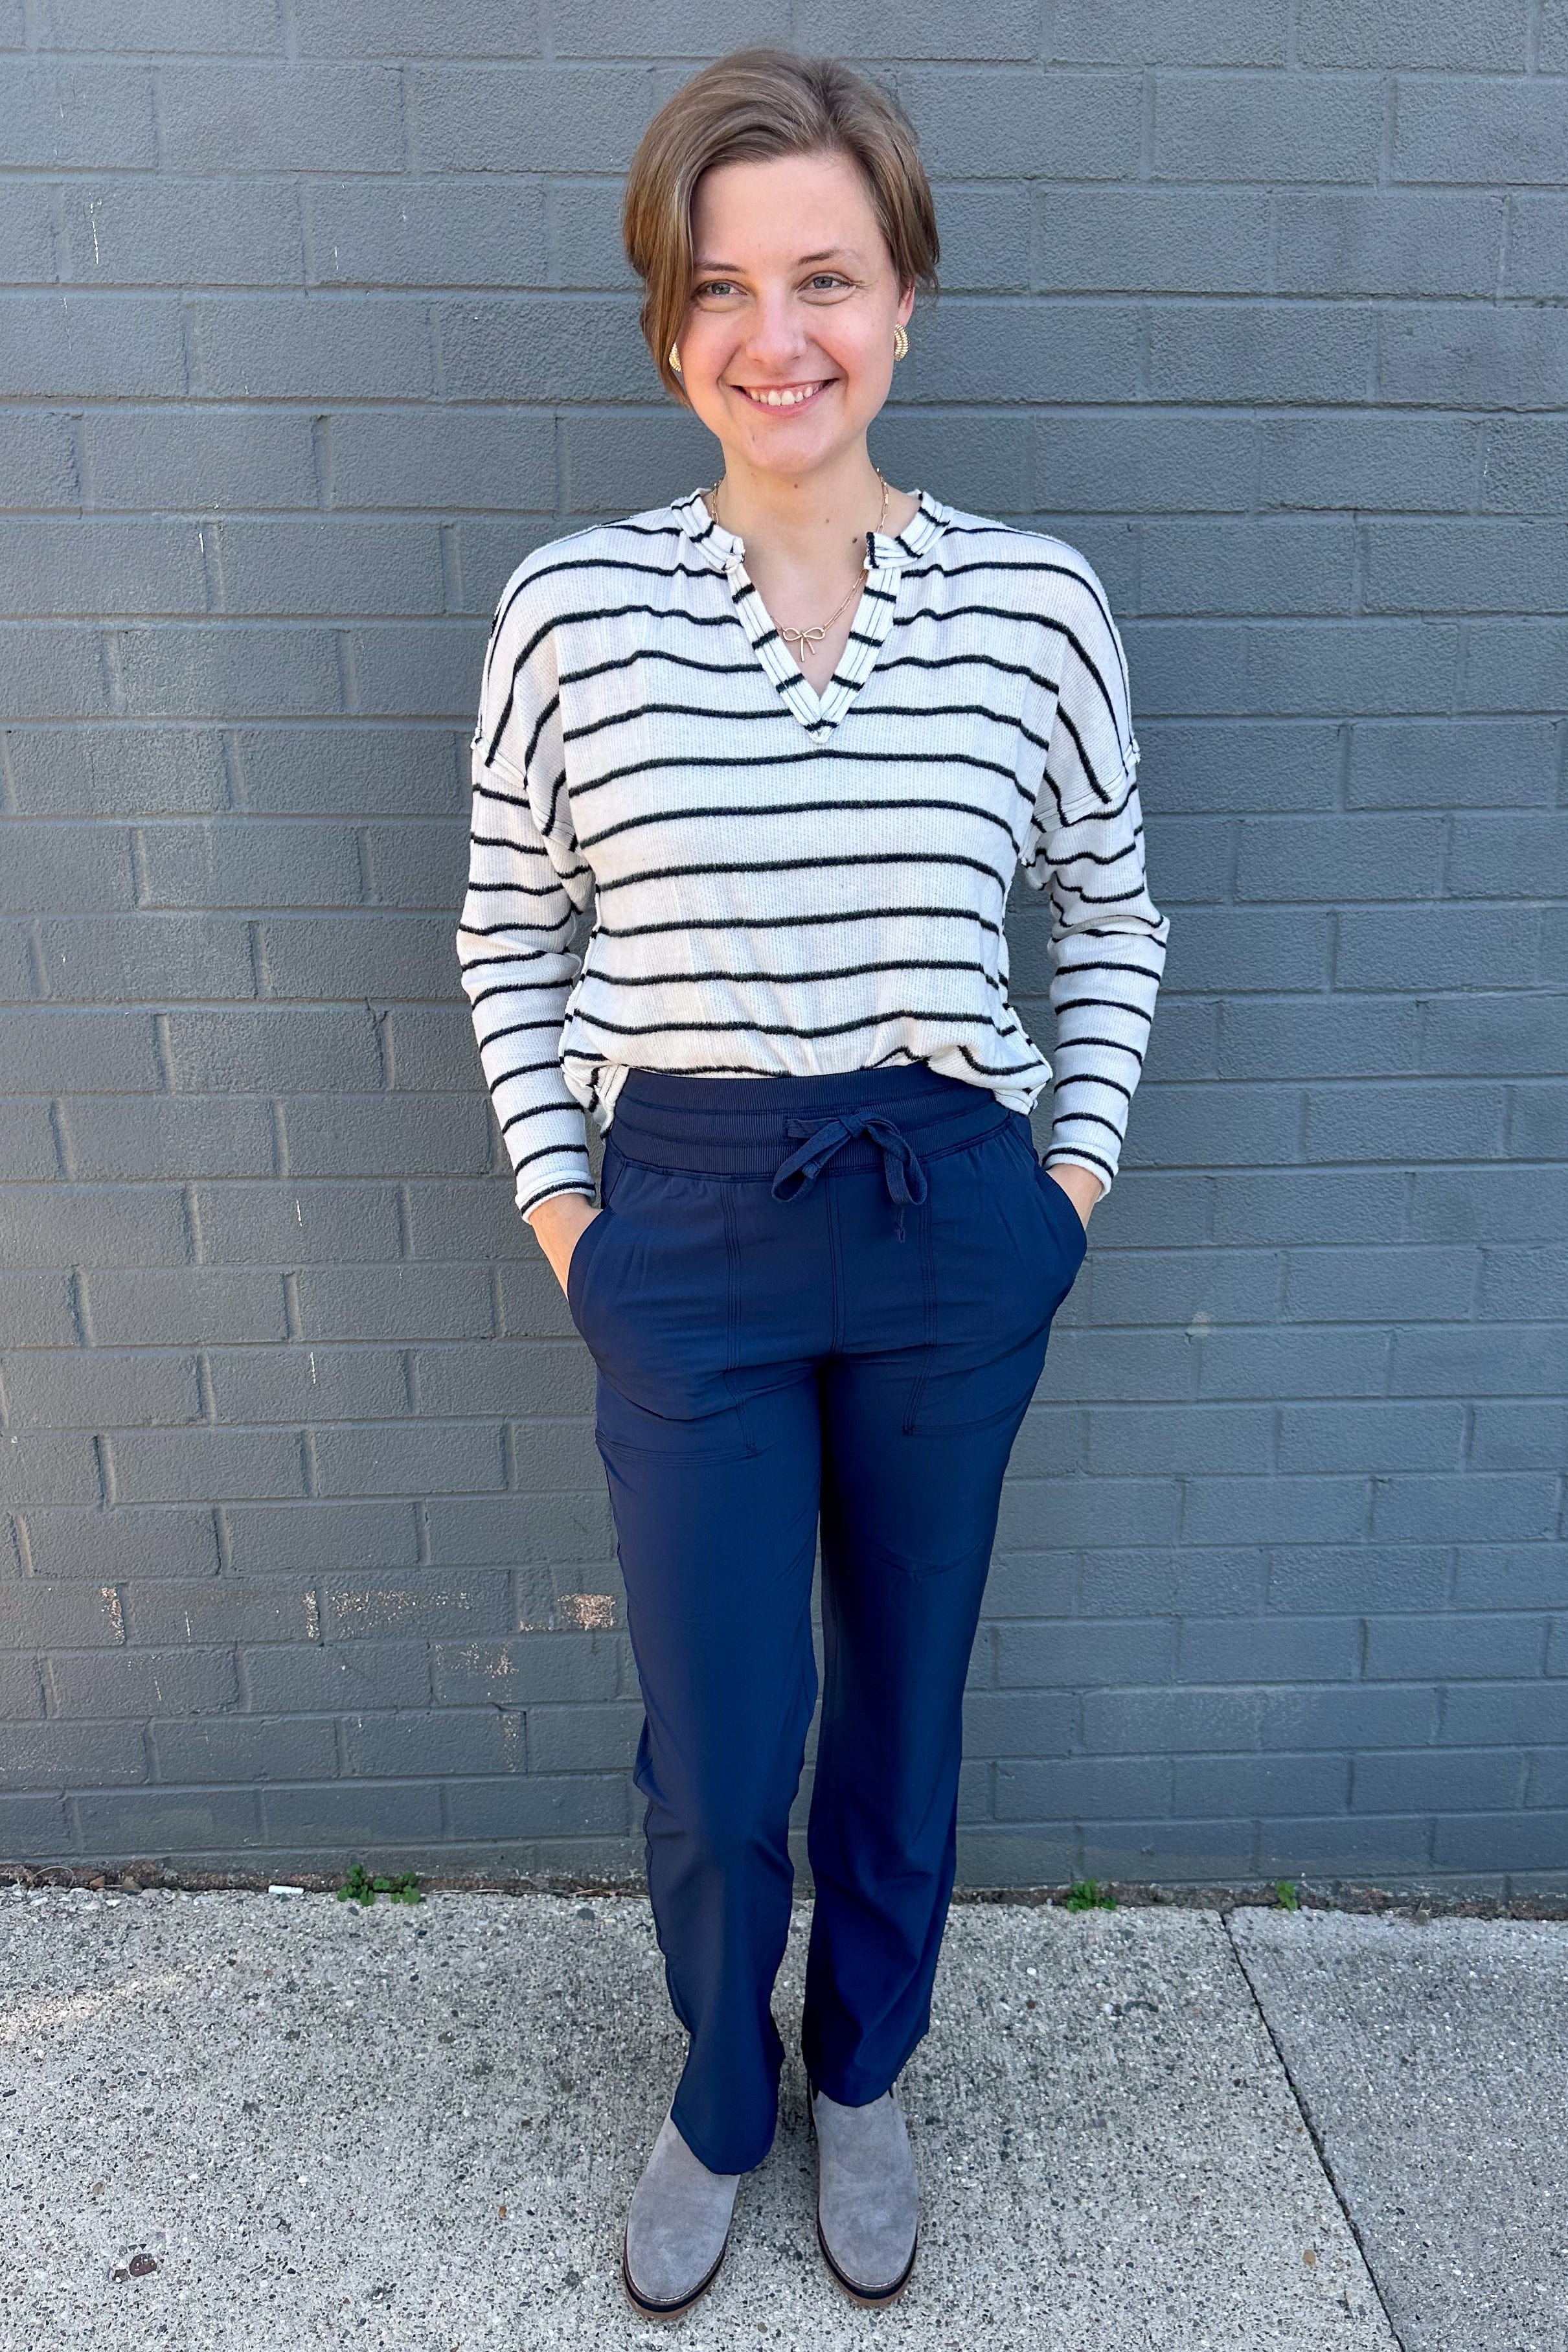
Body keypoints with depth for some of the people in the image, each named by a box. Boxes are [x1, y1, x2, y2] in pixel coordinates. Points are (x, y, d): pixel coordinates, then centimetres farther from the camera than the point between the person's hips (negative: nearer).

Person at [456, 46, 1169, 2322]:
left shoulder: (1035, 595, -3)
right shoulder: (571, 605, -5)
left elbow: (1114, 911, 9)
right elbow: (508, 936, 6)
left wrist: (1077, 1165, 3)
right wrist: (557, 1203, 1)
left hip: (956, 1227, 1)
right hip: (688, 1235, 0)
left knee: (904, 1693, 18)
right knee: (714, 1758, 10)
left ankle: (863, 2076, 47)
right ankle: (719, 2100, 43)